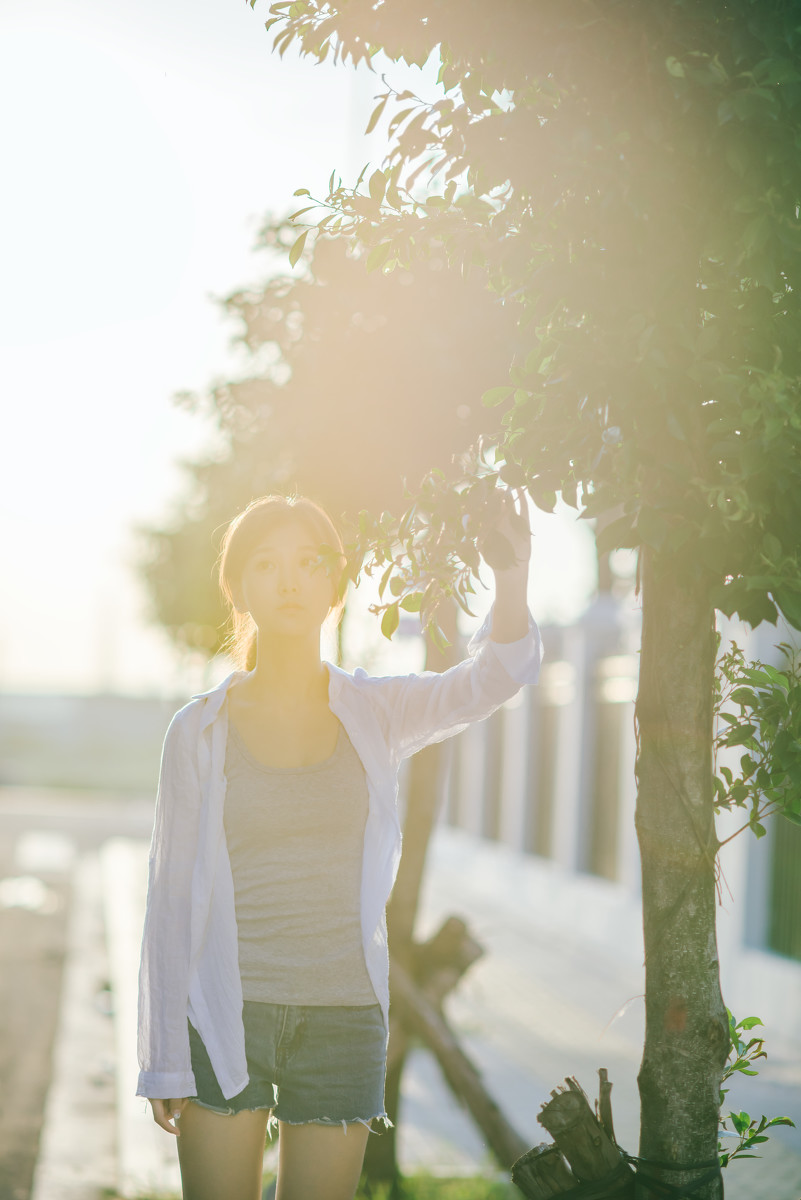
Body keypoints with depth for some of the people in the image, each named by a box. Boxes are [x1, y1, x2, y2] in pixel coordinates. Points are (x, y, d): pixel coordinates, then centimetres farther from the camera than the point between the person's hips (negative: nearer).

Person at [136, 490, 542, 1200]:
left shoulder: (376, 713, 3)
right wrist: (164, 1059, -2)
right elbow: (171, 900, 2)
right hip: (225, 1017, -1)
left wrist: (514, 573, -34)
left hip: (343, 1019, 1)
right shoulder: (201, 731, 0)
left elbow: (495, 677, -15)